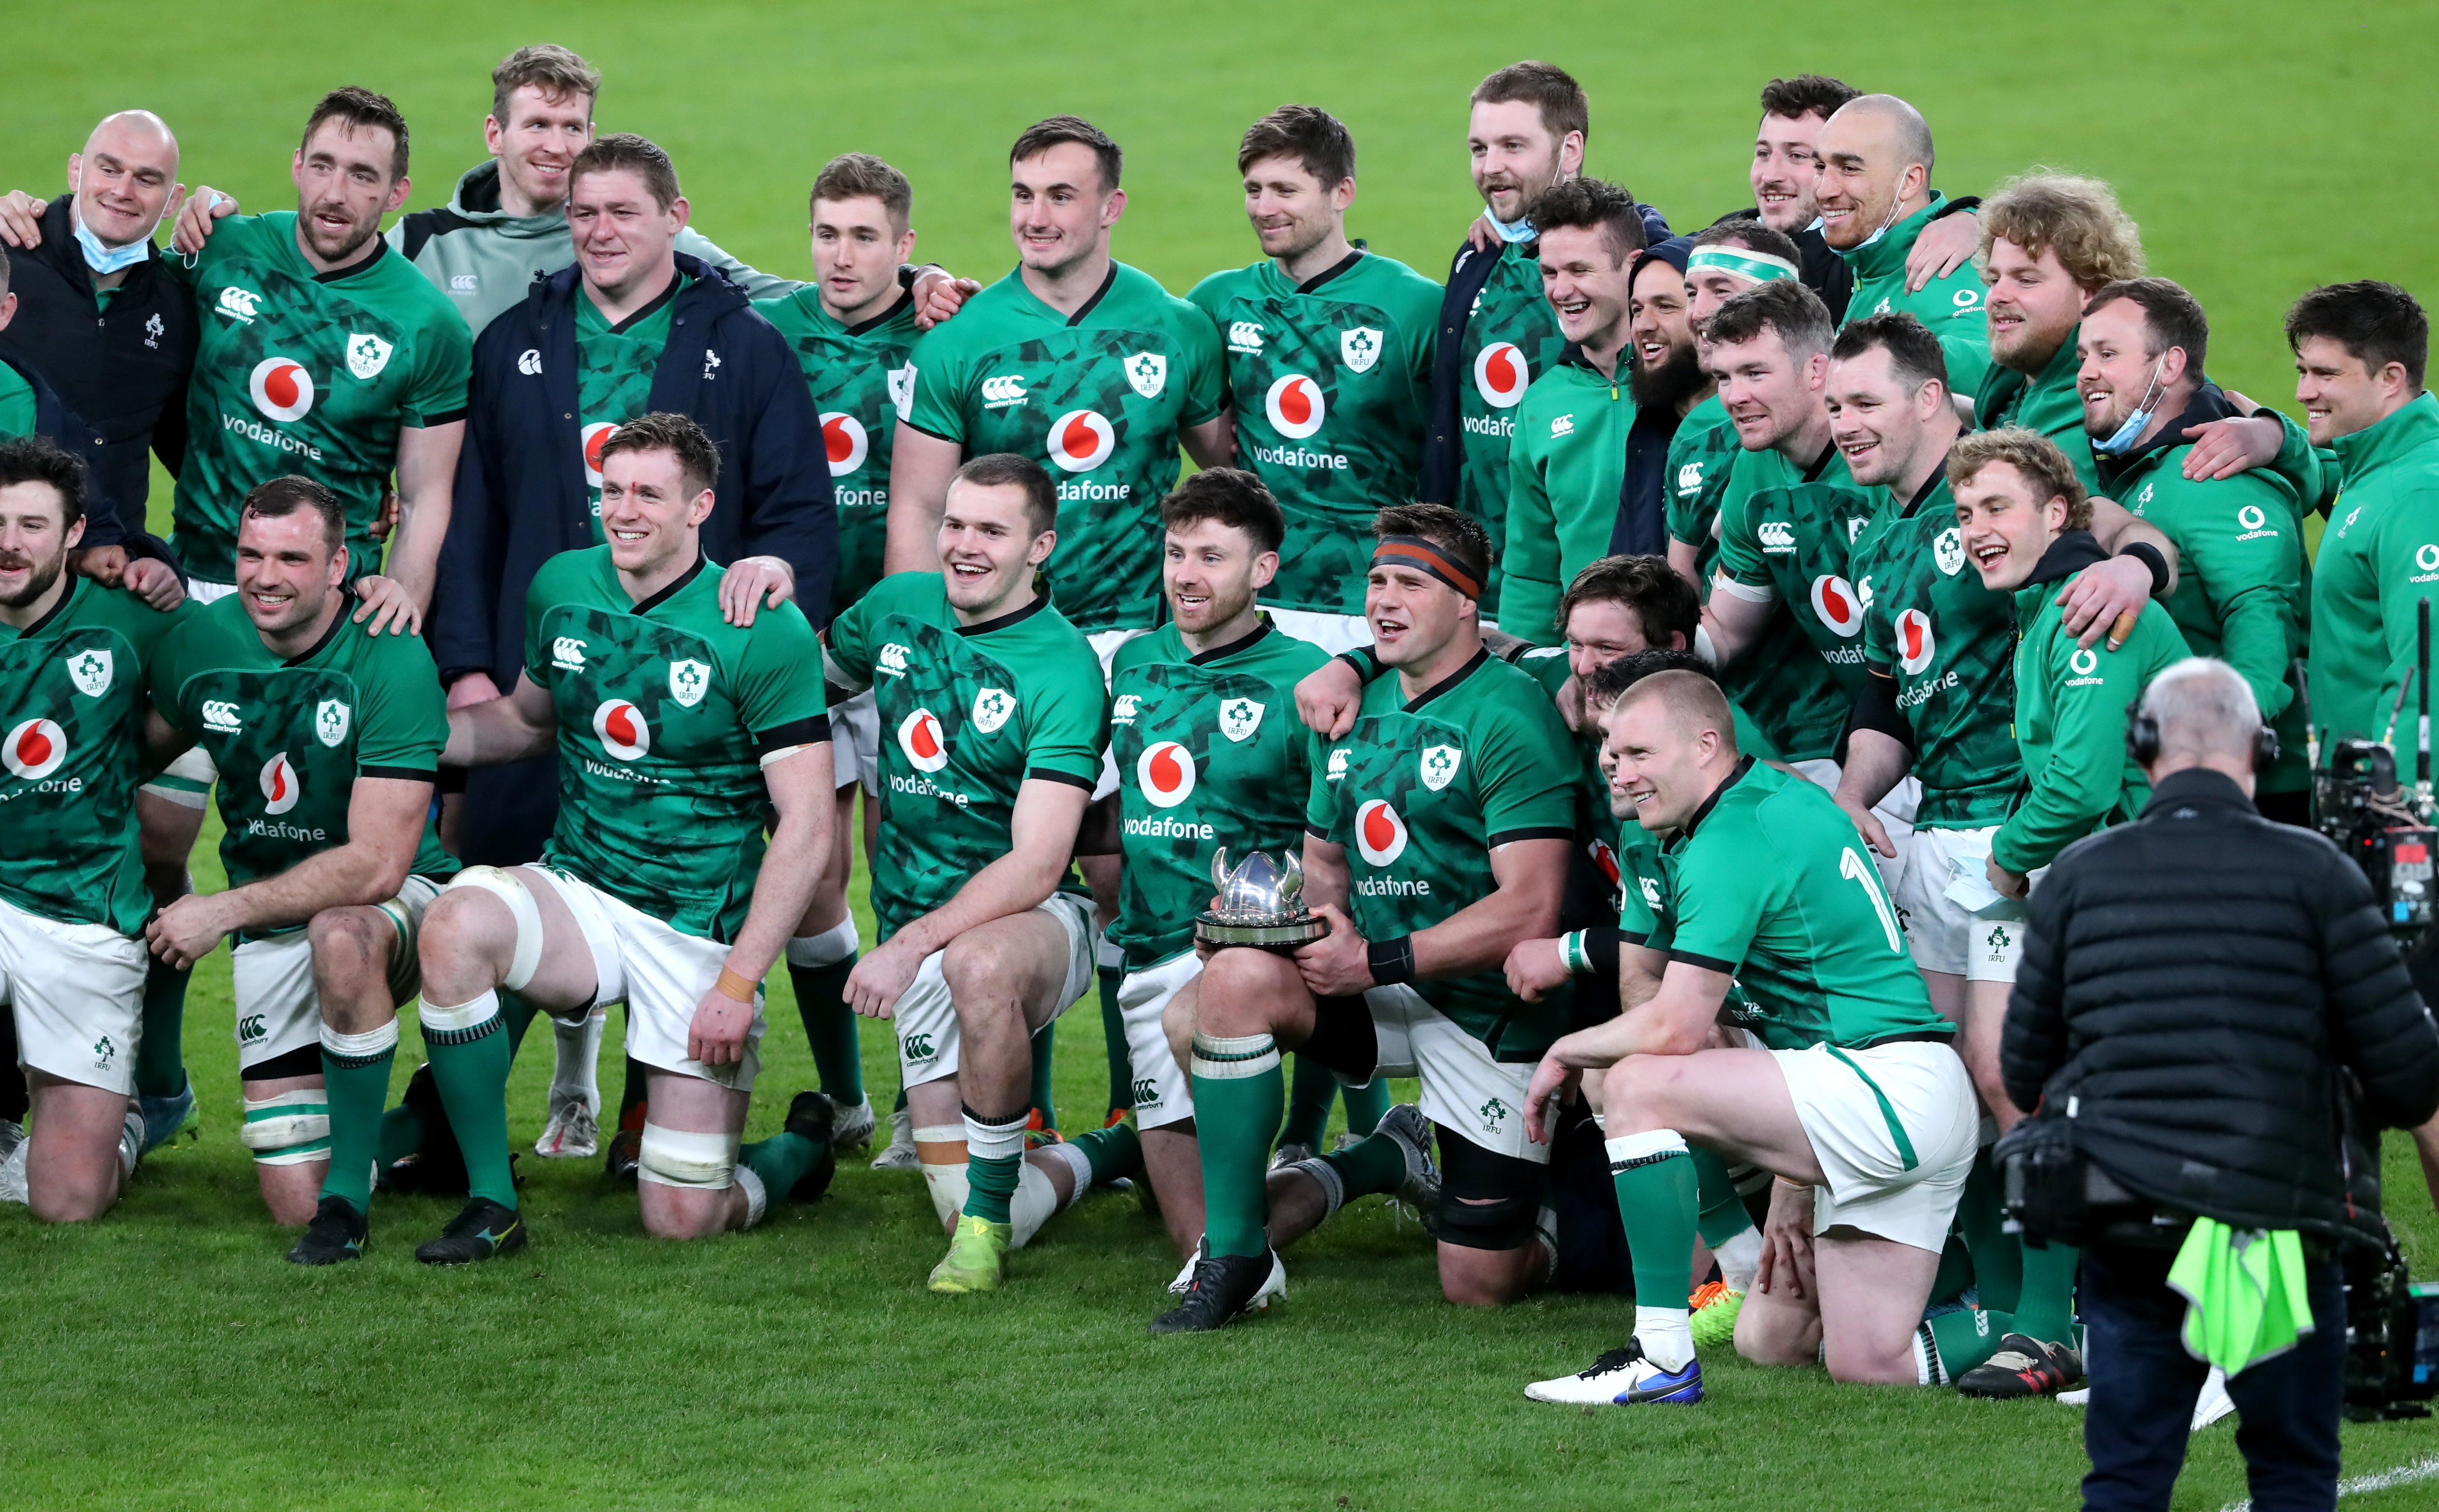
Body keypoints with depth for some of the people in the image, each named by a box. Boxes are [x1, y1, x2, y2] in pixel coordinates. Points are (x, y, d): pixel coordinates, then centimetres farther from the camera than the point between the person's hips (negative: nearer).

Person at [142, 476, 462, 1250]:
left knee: (338, 936, -42)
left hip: (399, 903, -4)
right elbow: (146, 752, 18)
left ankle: (349, 1193, -25)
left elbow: (377, 865, -25)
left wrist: (224, 911, -21)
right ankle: (407, 1127, 30)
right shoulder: (201, 643, -5)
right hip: (270, 929, 4)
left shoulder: (390, 658, -20)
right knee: (295, 1203, -7)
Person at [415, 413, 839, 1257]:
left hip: (701, 934, -3)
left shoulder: (764, 632, -13)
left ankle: (802, 1149, 33)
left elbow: (806, 828, -13)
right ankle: (492, 1206, -19)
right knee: (458, 924, -33)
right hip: (577, 894, 3)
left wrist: (737, 983, -18)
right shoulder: (562, 588, 2)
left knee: (682, 1221, -5)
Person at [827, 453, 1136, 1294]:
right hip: (921, 951, 5)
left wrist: (908, 946, -31)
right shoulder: (899, 606, 3)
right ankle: (1107, 1156, 31)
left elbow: (1038, 864, -23)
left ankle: (988, 1212, -26)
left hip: (1035, 922, -5)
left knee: (977, 964, -44)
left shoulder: (1063, 670, -16)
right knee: (966, 1217, -1)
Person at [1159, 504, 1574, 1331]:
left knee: (1482, 1285, -6)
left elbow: (1530, 912, -21)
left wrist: (1375, 963, -23)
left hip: (1493, 1014, -5)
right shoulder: (1357, 711, 9)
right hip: (1382, 992, 5)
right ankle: (1234, 1254, -14)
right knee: (1236, 978, -27)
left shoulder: (1510, 717, -15)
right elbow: (1324, 863, 18)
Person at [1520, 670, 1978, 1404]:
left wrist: (1566, 1053, 1)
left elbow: (1673, 1029, -20)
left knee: (1638, 1085, -15)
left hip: (1886, 1090, -10)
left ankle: (1662, 1357, -14)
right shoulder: (1780, 793, 17)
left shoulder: (1732, 841, -14)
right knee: (1803, 1350, 11)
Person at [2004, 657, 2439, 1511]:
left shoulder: (2080, 876, 4)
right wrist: (2370, 1107, 19)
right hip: (2281, 1238, -2)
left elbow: (2025, 1076, 11)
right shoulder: (2312, 874, -4)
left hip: (2128, 1242, 2)